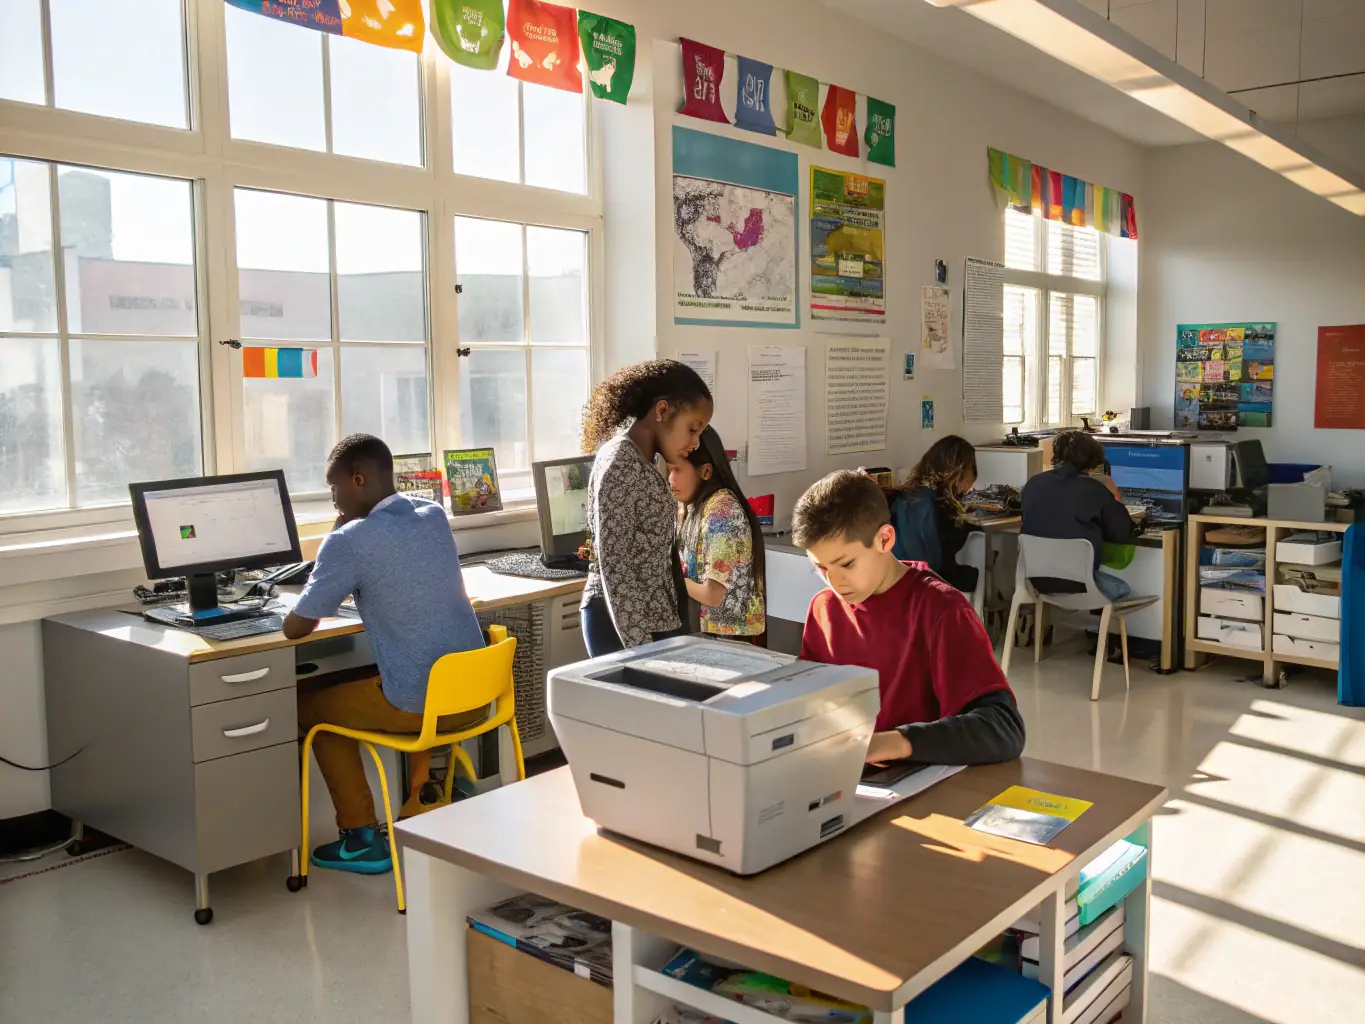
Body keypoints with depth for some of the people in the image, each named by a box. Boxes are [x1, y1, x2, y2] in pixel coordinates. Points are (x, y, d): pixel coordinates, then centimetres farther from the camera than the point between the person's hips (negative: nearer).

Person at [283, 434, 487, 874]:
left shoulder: (349, 541, -13)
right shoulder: (435, 515, 7)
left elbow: (294, 629, -4)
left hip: (422, 703, -6)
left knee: (311, 705, 19)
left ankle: (362, 840, 20)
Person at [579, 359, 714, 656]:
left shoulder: (638, 462, 13)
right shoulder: (620, 464, -16)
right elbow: (613, 565, -21)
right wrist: (639, 645, -22)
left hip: (649, 621, 10)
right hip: (624, 625, -9)